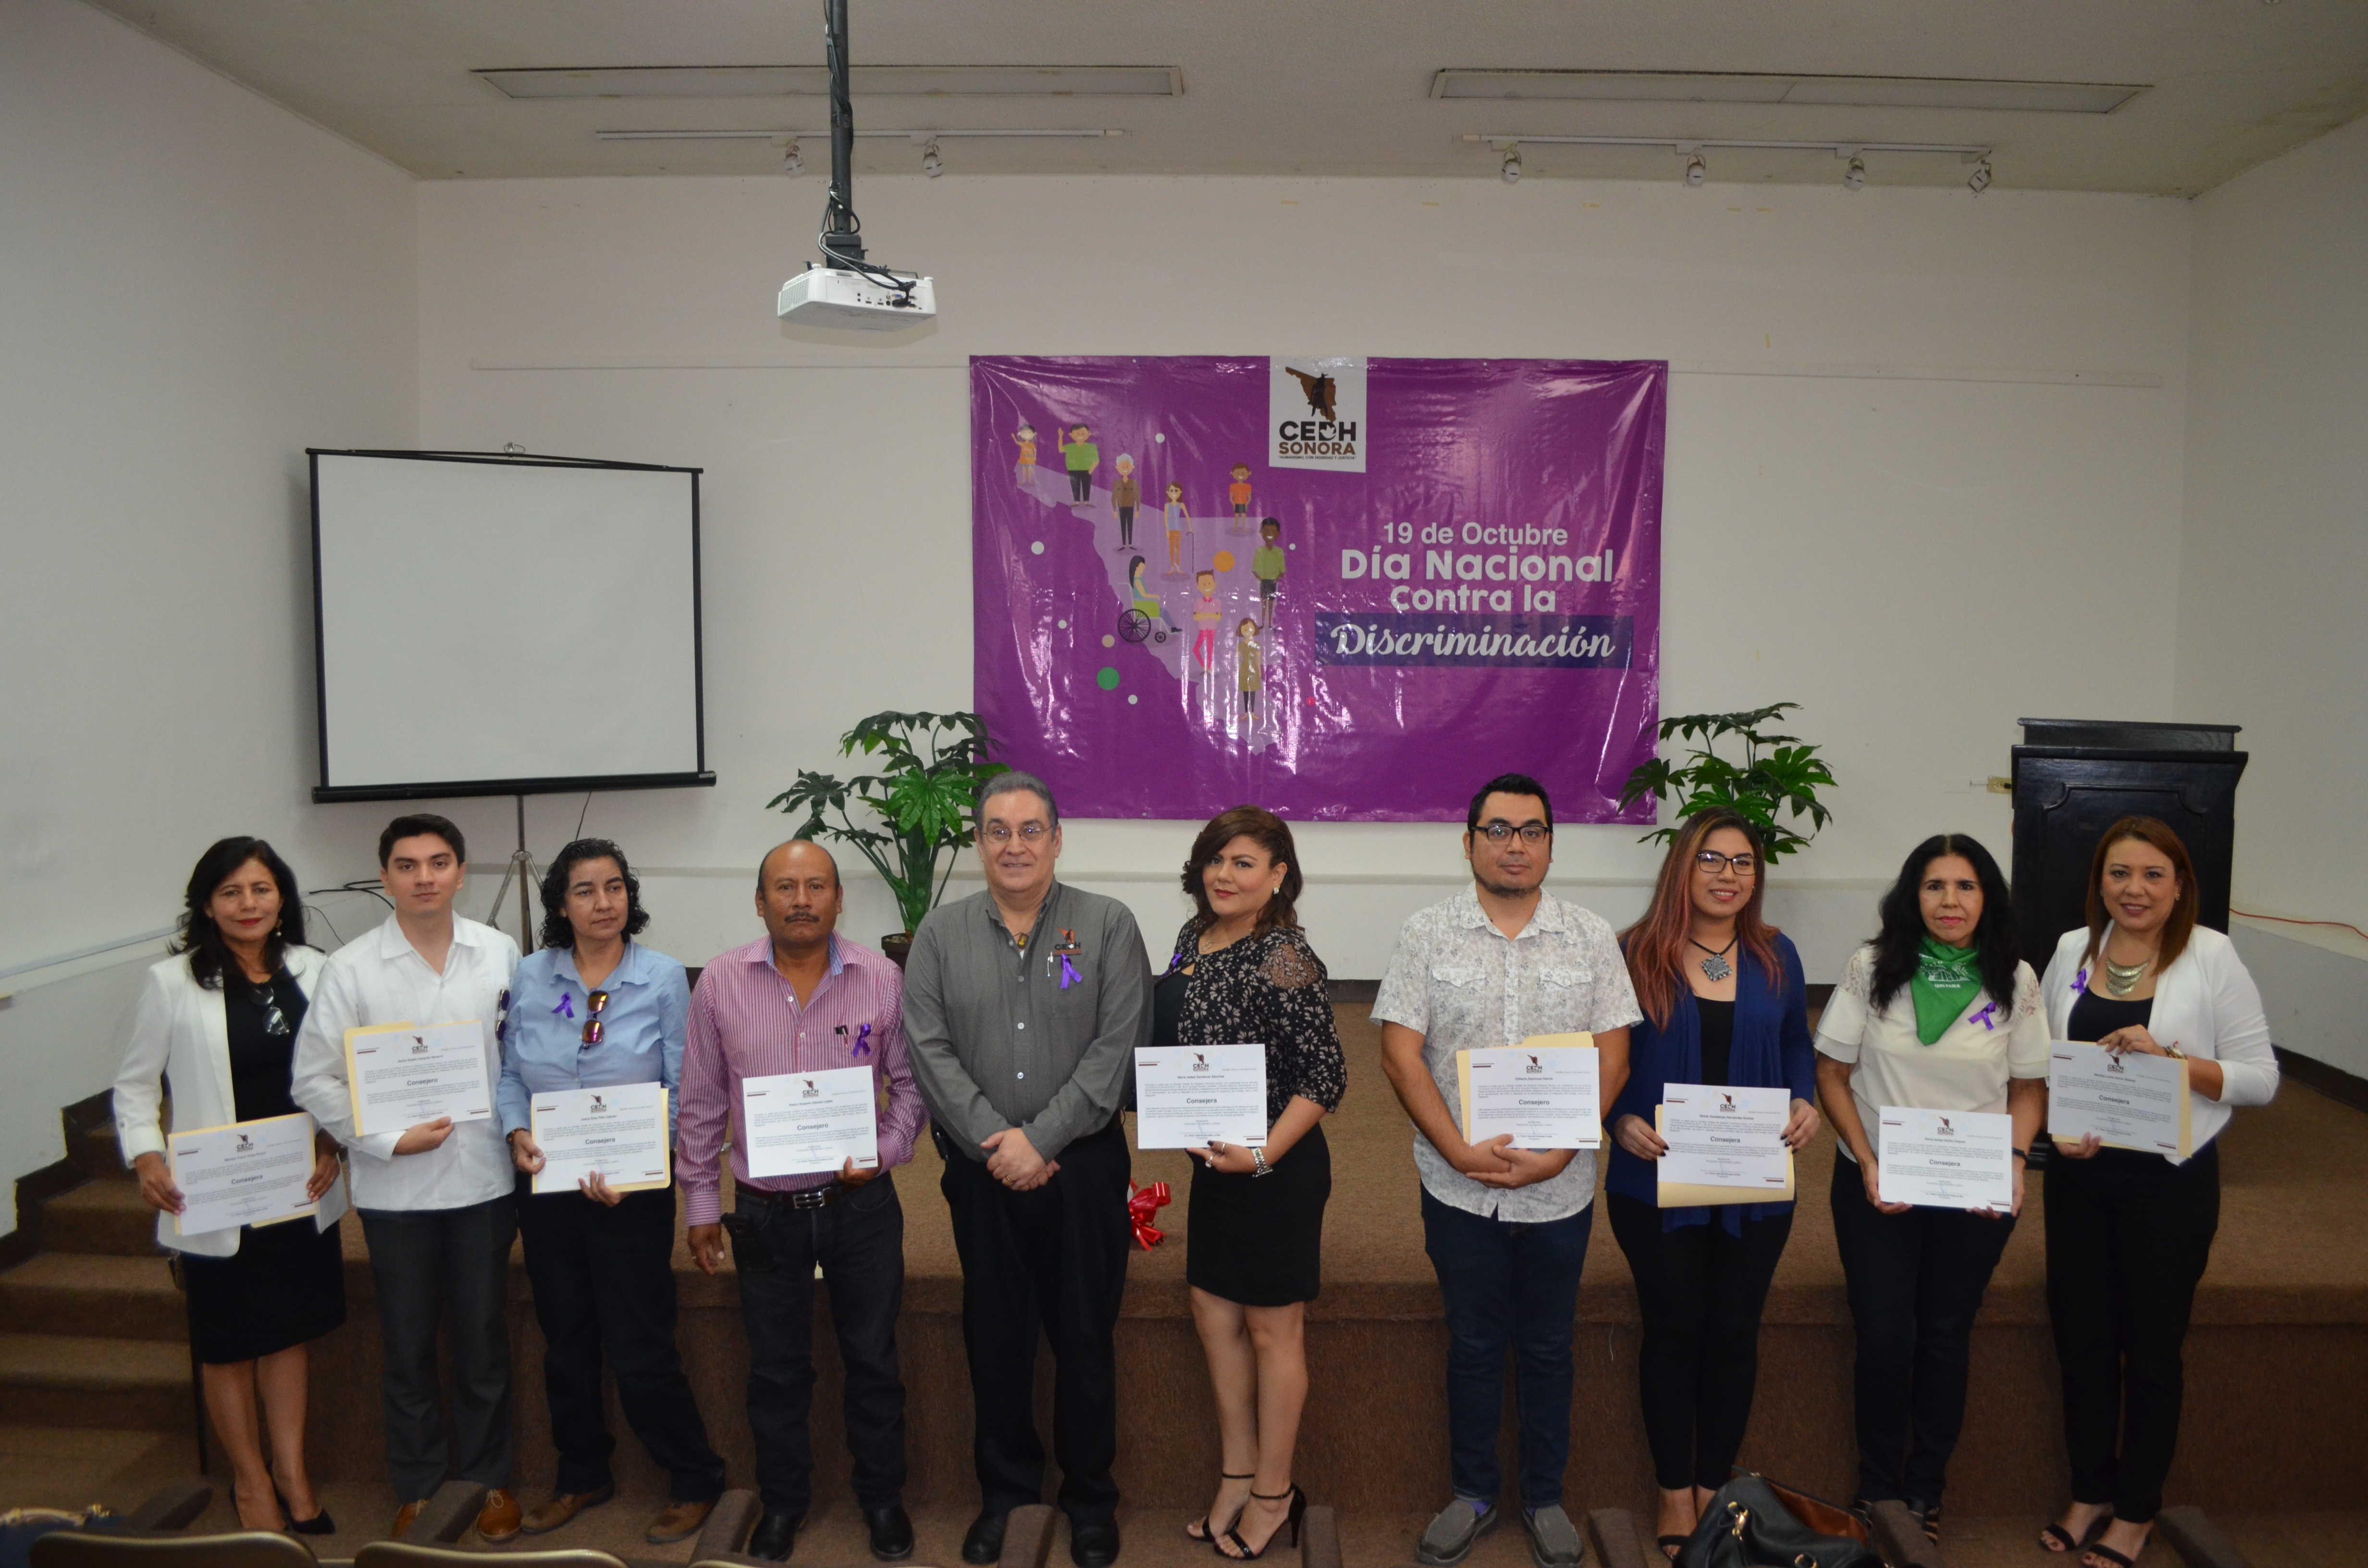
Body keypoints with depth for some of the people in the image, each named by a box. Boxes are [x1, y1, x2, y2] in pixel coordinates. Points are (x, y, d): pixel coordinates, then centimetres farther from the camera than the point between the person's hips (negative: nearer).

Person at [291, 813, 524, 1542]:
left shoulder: (499, 954, -3)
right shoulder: (350, 968, -6)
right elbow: (314, 1079, -5)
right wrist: (387, 1140, -12)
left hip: (484, 1178, 1)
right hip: (394, 1187, -1)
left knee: (483, 1339, 13)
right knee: (408, 1347, 13)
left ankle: (488, 1476, 31)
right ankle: (417, 1486, 31)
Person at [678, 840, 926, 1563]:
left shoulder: (882, 978, -8)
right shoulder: (721, 982, -6)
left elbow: (909, 1082, 2)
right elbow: (701, 1104, 2)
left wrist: (885, 1152, -13)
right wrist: (701, 1204, 4)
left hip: (860, 1205, 0)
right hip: (764, 1211, 1)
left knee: (873, 1361, 13)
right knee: (776, 1368, 16)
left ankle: (882, 1497, 33)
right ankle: (783, 1501, 36)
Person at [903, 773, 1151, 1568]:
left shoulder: (1108, 926, -3)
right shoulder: (941, 933, 3)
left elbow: (1116, 1047, -10)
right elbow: (929, 1048, -3)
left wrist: (1040, 1140, -14)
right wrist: (995, 1141, -12)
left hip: (1083, 1166, -2)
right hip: (980, 1170, 2)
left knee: (1085, 1335, 8)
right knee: (995, 1334, 13)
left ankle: (1090, 1497, 26)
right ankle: (1004, 1490, 31)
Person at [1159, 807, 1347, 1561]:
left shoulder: (1284, 960, -21)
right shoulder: (1193, 937, 3)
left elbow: (1326, 1076, -20)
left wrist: (1265, 1155, -24)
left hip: (1276, 1167, -8)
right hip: (1214, 1161, 8)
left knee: (1272, 1330, 8)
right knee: (1214, 1312, 17)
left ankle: (1273, 1493, 26)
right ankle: (1238, 1472, 35)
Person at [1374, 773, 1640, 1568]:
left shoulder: (1592, 937, 1)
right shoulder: (1428, 934, -2)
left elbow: (1613, 1055, -2)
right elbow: (1400, 1052, -6)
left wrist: (1558, 1152, -13)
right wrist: (1461, 1150, -15)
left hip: (1560, 1187, 1)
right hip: (1459, 1188, -1)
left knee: (1548, 1349, 14)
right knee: (1474, 1346, 13)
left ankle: (1545, 1500, 31)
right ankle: (1473, 1495, 30)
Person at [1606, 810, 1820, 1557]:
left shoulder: (1775, 956, 3)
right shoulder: (1636, 955, -6)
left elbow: (1797, 1045, 13)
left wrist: (1806, 1102, -5)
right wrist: (1622, 1121, -18)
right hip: (1657, 1183, -2)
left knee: (1733, 1334, 11)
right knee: (1674, 1332, 8)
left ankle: (1714, 1486, 28)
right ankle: (1674, 1492, 24)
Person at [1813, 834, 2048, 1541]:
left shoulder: (2015, 980, -2)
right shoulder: (1872, 969, -5)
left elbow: (2029, 1086, 5)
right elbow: (1832, 1072, -2)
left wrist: (2015, 1159, -13)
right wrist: (1867, 1162, -12)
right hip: (1876, 1185, -1)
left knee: (1945, 1338, 11)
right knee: (1885, 1341, 0)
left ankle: (1925, 1491, 30)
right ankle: (1877, 1490, 22)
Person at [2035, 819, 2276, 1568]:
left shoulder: (2212, 958, -9)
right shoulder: (2072, 950, 2)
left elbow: (2260, 1077, -9)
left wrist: (2169, 1058, -24)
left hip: (2170, 1178, -3)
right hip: (2078, 1174, 3)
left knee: (2151, 1346, 10)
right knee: (2080, 1337, 12)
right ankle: (2090, 1491, 32)